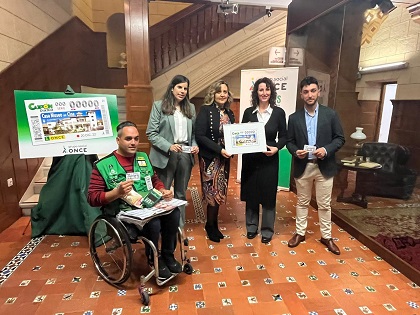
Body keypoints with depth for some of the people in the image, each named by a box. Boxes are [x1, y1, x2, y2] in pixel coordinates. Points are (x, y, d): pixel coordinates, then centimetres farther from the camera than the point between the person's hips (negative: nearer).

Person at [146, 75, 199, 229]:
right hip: (166, 156, -4)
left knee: (181, 193, 13)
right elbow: (151, 133, -7)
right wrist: (169, 146, -17)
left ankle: (180, 226, 25)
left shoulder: (190, 108, 13)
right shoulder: (159, 106, -1)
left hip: (185, 155, 4)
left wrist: (195, 145, -4)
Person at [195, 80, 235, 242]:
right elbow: (200, 136, -17)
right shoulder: (205, 110, -10)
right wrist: (219, 150, -22)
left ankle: (213, 224, 28)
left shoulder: (229, 113, 9)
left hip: (224, 159, 6)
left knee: (219, 192, 12)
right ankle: (211, 227, 22)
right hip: (210, 158, -6)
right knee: (213, 192, 2)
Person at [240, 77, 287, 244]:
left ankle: (267, 230, 23)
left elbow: (283, 136, 3)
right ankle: (251, 226, 28)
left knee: (268, 195, 7)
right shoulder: (248, 112, 4)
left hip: (269, 159, -1)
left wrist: (276, 148, -15)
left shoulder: (278, 112, 0)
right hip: (250, 159, 2)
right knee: (250, 194, 10)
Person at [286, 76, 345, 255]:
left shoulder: (331, 114, -1)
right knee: (302, 202, 13)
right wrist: (295, 151, -16)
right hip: (303, 167, 1)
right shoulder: (294, 118, 2)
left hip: (324, 167, -1)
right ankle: (300, 233, 28)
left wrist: (326, 150, -18)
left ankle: (326, 236, 26)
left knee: (324, 204, 10)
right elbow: (289, 141, 5)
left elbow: (340, 138, 0)